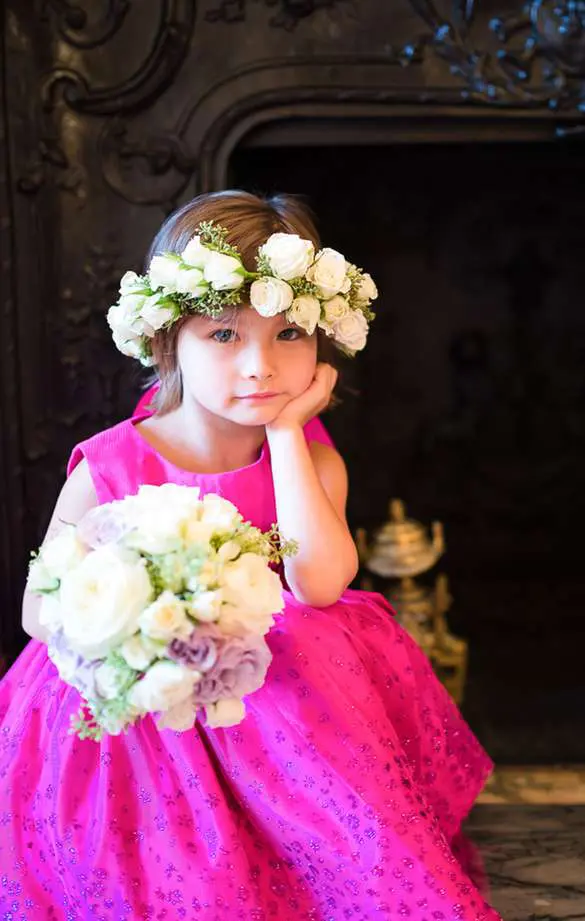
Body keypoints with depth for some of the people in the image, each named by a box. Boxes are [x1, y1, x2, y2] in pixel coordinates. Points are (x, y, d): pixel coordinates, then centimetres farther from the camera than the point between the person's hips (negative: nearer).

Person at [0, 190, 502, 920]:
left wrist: (284, 431, -19)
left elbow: (318, 583, -23)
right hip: (143, 712, -2)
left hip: (289, 691, 2)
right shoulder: (107, 470, -10)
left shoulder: (312, 460, -4)